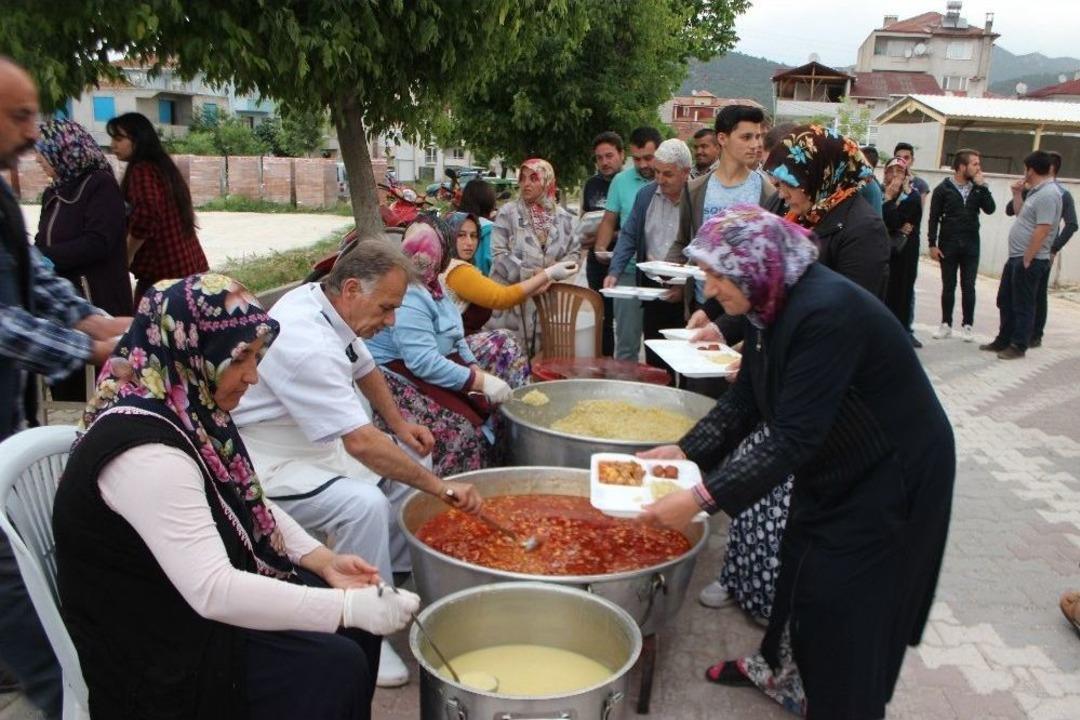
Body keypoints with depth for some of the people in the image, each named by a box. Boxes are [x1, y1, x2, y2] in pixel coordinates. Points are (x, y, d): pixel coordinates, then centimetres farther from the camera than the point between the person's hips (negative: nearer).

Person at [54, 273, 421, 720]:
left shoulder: (185, 409, -1)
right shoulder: (145, 452, -31)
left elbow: (251, 505, 10)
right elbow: (214, 592, -35)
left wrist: (324, 560, -4)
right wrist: (350, 606, -32)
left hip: (198, 589, 9)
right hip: (154, 645, -9)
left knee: (358, 623, 1)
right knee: (337, 667, -18)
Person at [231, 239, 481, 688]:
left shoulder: (328, 305, -3)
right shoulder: (306, 343, -32)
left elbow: (365, 369, 16)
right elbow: (361, 444, -36)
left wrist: (399, 424, 3)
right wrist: (442, 488, -31)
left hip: (316, 439, 10)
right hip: (270, 464, -10)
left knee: (413, 454, 6)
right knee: (364, 503, -30)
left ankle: (398, 571, 15)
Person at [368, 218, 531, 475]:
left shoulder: (431, 281, 5)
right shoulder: (408, 297, -26)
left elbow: (454, 338, 11)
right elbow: (424, 363, -32)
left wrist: (477, 371, -5)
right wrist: (480, 381, -27)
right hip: (402, 380, -11)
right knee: (462, 429, -30)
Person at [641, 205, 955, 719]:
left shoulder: (827, 313, -34)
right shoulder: (774, 304, -7)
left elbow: (793, 439, -37)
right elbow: (744, 401, 0)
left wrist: (702, 499, -38)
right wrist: (684, 451, -9)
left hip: (892, 471, -8)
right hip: (834, 465, 9)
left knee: (841, 598, 3)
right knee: (799, 565, 21)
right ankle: (778, 664, 44)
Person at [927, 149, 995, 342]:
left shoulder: (977, 189, 6)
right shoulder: (943, 189, -3)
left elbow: (990, 209, -5)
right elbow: (933, 218, -4)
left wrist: (982, 186, -10)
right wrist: (932, 244, -9)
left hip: (971, 246, 2)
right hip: (948, 245, -2)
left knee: (968, 287, 4)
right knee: (948, 287, 6)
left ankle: (967, 325, 13)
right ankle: (946, 324, 16)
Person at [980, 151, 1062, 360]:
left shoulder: (1048, 194, -18)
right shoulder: (1036, 192, 13)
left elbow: (1042, 230, -24)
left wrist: (1027, 260, -22)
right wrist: (1017, 194, 14)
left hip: (1030, 260, -10)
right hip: (1016, 257, 10)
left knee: (1023, 306, 1)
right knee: (1005, 301, 16)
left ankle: (1018, 346, 10)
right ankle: (1003, 341, 26)